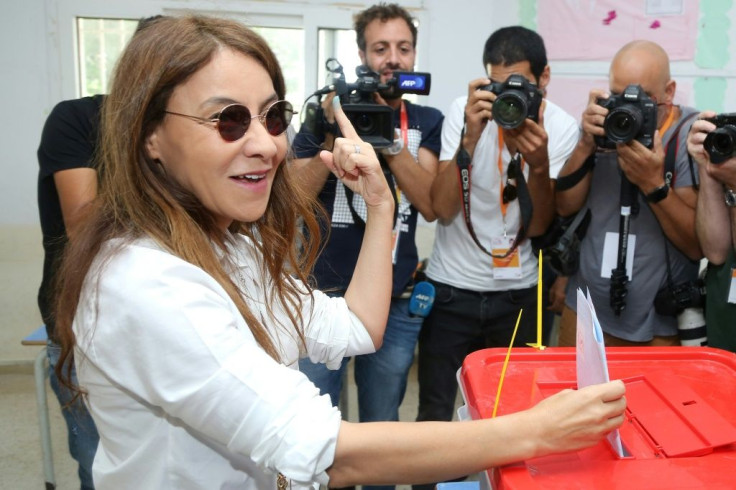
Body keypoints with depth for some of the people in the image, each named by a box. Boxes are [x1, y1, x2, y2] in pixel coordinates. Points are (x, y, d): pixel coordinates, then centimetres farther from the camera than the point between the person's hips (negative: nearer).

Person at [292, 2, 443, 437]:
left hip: (396, 303, 2)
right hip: (323, 294, -1)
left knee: (382, 425, 14)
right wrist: (333, 138, -17)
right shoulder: (329, 111, 2)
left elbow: (430, 205, -7)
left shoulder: (426, 122, 6)